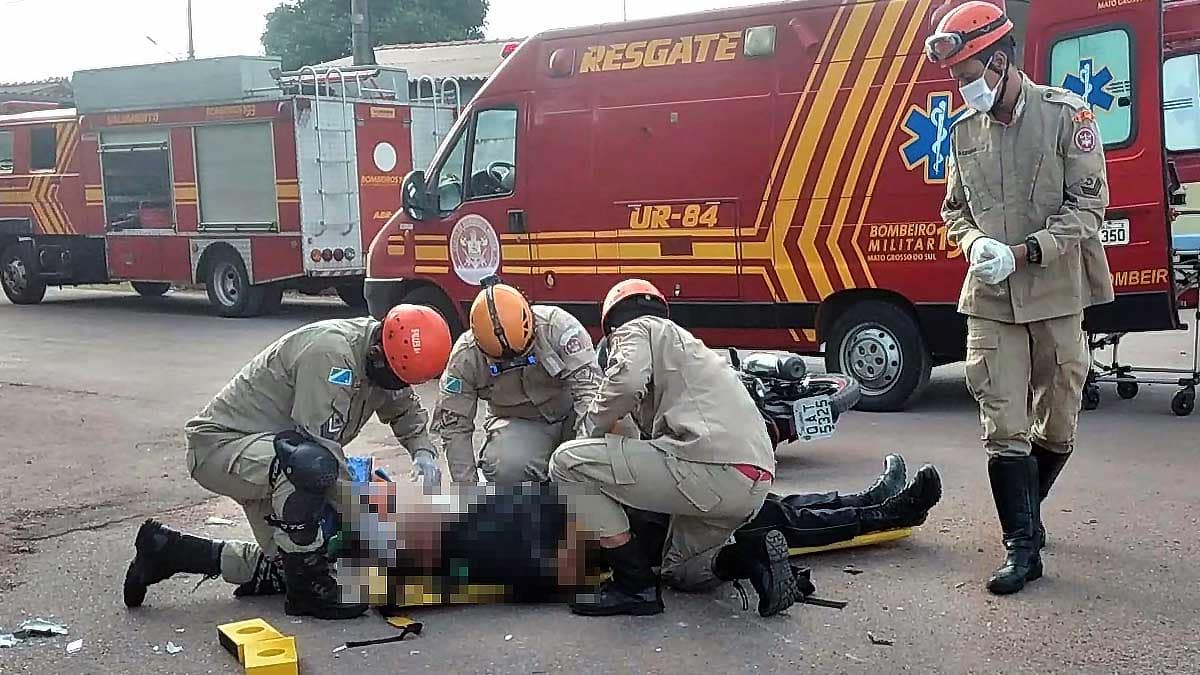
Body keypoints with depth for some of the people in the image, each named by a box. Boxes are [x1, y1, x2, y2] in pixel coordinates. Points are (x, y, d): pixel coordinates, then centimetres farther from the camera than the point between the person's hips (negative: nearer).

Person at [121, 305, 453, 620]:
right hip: (220, 443, -10)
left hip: (270, 460, 10)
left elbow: (406, 408, 17)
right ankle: (308, 590, -22)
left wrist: (422, 452, -3)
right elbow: (323, 447, -31)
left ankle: (166, 550, 18)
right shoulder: (331, 351, -29)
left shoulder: (386, 362, -2)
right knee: (311, 464, -39)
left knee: (289, 566, 6)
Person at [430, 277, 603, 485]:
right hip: (519, 423, 1)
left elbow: (588, 385, -25)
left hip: (572, 415, 0)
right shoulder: (465, 356, -17)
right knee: (506, 468, -33)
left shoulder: (556, 325, -24)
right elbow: (454, 426, -10)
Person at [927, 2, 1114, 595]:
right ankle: (1023, 546, 2)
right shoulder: (965, 130, 8)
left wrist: (1022, 253, -18)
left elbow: (1089, 205, -8)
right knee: (1004, 428, -4)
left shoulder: (1066, 114, -5)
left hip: (1056, 297, -2)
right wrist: (974, 244, -6)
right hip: (990, 300, 2)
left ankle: (1024, 511, 33)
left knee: (1056, 426, 9)